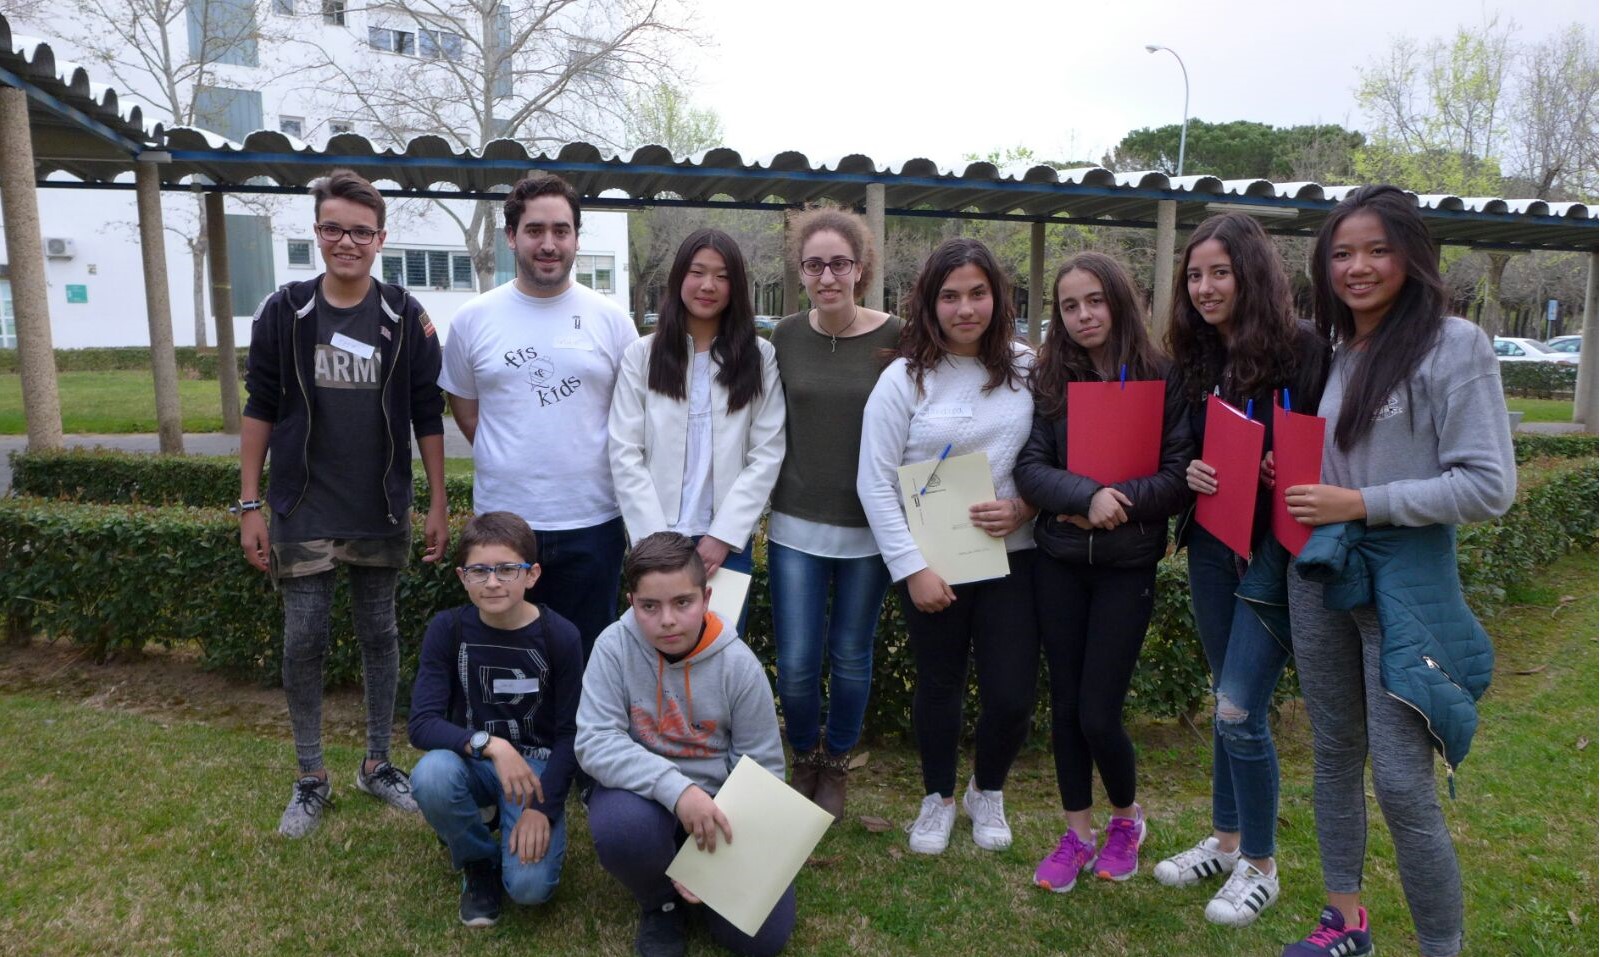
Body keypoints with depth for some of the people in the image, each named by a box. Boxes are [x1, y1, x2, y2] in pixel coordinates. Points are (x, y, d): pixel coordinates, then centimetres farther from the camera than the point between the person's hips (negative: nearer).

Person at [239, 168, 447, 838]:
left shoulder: (406, 318, -2)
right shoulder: (284, 312, -1)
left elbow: (428, 417, 2)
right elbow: (259, 409, 3)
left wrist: (437, 505, 0)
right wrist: (249, 506, 0)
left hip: (382, 515, 0)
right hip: (303, 512, 0)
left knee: (379, 636, 10)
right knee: (303, 642, 4)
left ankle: (378, 764, 26)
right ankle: (310, 779, 20)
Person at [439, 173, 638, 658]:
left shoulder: (610, 319, 0)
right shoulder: (472, 319, 1)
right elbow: (464, 408, 10)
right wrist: (509, 462, 3)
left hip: (592, 522, 0)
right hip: (502, 520, 1)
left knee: (588, 656, 14)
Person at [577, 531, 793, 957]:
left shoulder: (739, 665, -13)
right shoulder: (615, 647, -15)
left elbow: (763, 771, -6)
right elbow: (595, 742, -23)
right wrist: (676, 788, -37)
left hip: (719, 805, 1)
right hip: (645, 794, -1)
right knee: (623, 824, -37)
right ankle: (660, 904, 0)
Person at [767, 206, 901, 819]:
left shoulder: (895, 339, -6)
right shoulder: (785, 337, 1)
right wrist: (762, 504, 6)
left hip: (868, 529, -1)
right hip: (796, 524, 1)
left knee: (851, 656, 11)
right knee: (796, 663, 1)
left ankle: (836, 768, 36)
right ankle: (804, 760, 31)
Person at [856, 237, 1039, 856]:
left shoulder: (1028, 370, 1)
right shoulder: (904, 379, -6)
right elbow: (874, 483, -7)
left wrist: (1024, 508, -13)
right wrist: (913, 568, -12)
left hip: (1011, 555, 1)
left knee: (1012, 695, 1)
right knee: (939, 686, 13)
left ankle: (987, 791, 33)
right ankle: (938, 797, 39)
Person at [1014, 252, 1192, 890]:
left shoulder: (1161, 378, -5)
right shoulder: (1048, 380, 2)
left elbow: (1179, 478, -8)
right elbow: (1030, 468, -7)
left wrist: (1116, 504, -20)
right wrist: (1087, 497, -23)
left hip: (1126, 566, -3)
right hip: (1058, 563, 3)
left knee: (1098, 713, -2)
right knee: (1065, 703, 10)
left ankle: (1127, 817, 29)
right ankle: (1077, 834, 28)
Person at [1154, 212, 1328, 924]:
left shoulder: (1303, 350, -11)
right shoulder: (1192, 359, 6)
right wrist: (1187, 472, -8)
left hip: (1275, 549, -5)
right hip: (1211, 546, 6)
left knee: (1239, 710, -5)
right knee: (1227, 700, 16)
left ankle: (1260, 865, 17)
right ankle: (1225, 839, 33)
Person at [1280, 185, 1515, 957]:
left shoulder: (1454, 345, -10)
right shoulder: (1329, 350, 7)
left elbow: (1489, 487, -14)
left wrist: (1360, 504, -17)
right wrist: (1292, 485, -2)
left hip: (1405, 582, -6)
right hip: (1318, 577, 6)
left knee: (1403, 786, -4)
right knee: (1334, 757, 16)